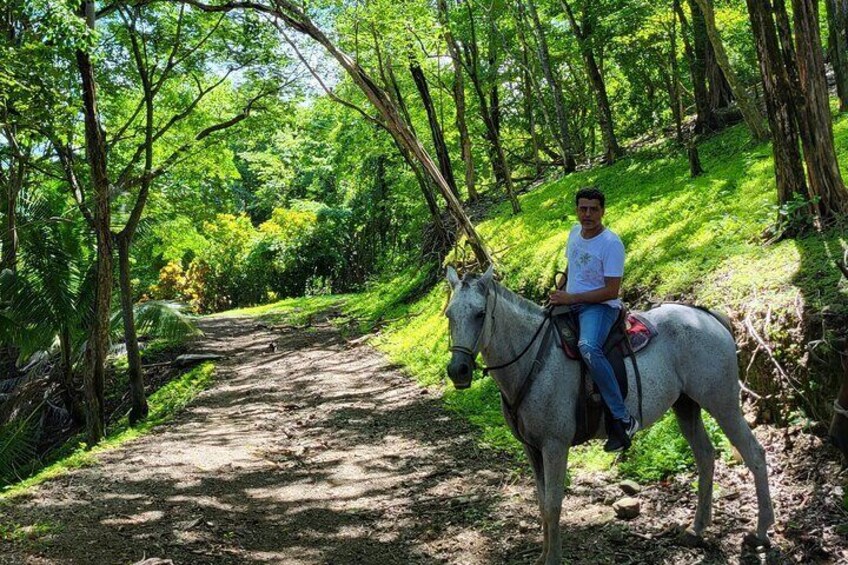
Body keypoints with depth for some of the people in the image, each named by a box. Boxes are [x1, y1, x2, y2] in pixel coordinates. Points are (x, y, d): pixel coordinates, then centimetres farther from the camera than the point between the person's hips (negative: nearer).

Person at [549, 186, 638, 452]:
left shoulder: (611, 243, -15)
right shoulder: (575, 231, 9)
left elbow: (611, 291, -18)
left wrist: (571, 298, -19)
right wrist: (557, 292, 11)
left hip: (600, 306, -9)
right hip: (570, 304, 9)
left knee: (588, 347, -37)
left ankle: (622, 419, -33)